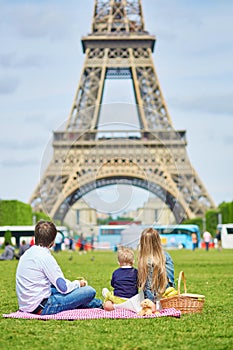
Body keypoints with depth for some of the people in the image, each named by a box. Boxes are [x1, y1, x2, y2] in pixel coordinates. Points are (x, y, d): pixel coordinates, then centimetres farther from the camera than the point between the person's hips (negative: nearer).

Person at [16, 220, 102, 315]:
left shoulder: (27, 253, 9)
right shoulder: (45, 257, -18)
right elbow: (64, 287, -14)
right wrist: (78, 283, 6)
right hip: (42, 308, -10)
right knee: (89, 291, -8)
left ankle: (99, 303, 36)